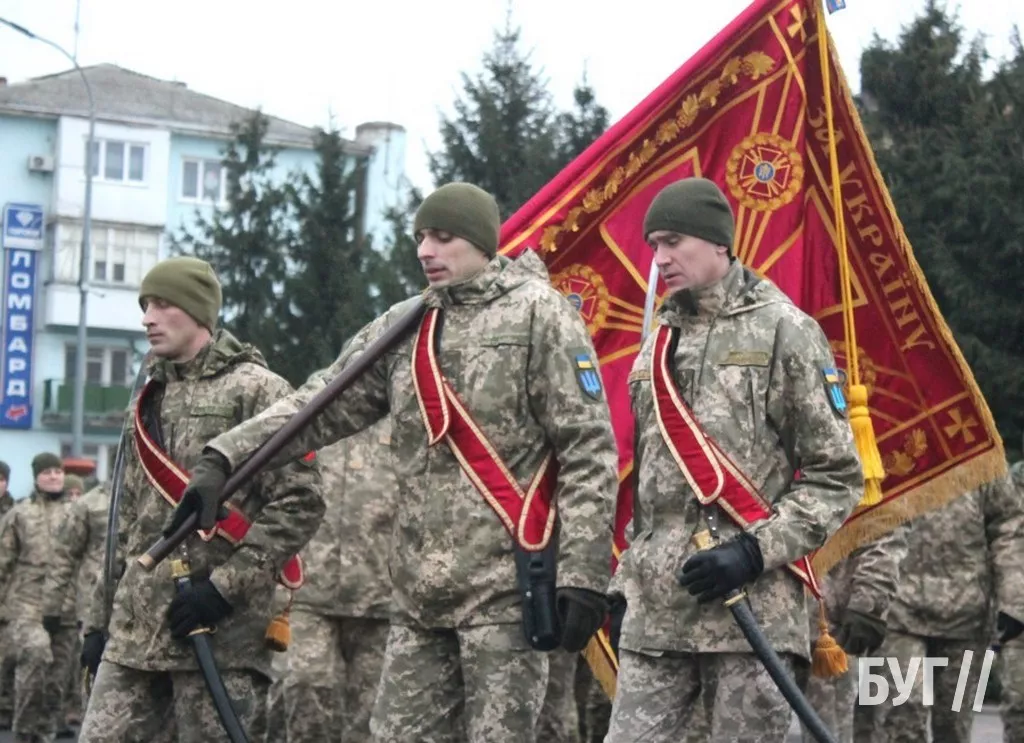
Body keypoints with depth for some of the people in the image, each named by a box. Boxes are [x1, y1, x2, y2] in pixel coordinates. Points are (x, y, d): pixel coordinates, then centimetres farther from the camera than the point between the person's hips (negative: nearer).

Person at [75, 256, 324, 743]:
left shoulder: (256, 391, -3)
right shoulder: (147, 402, 20)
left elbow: (299, 503, -11)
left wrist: (226, 586, -16)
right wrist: (99, 620, 18)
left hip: (220, 630, -7)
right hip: (133, 629, 7)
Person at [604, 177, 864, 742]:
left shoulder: (782, 330, -2)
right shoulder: (657, 344, 17)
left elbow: (836, 477, -4)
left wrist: (754, 552, -14)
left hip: (753, 609, -5)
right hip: (654, 610, 6)